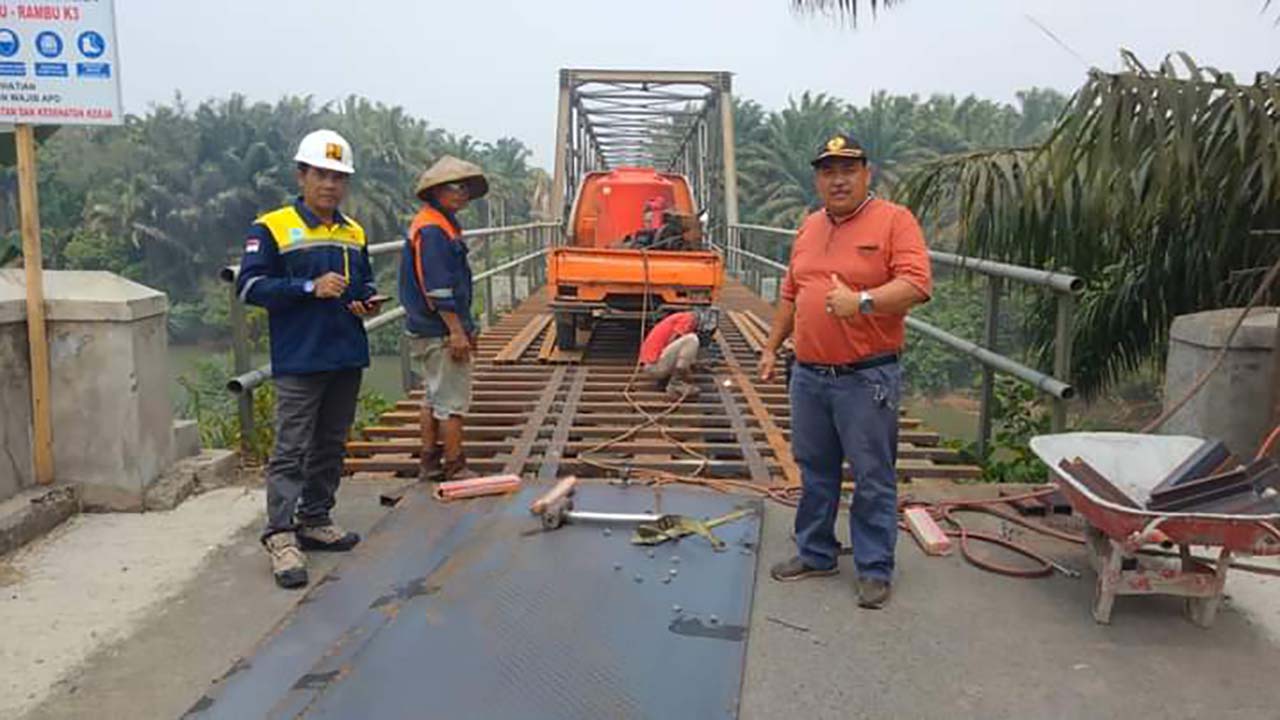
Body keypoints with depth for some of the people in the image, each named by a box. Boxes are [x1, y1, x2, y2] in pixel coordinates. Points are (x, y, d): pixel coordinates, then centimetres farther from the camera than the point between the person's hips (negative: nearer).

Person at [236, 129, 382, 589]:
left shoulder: (354, 233, 14)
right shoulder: (272, 228, -5)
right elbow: (250, 286, -12)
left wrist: (368, 302, 2)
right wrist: (311, 287, -21)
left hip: (347, 358, 7)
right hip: (299, 360, -6)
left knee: (331, 446, 13)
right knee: (291, 449, -6)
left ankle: (315, 521, 25)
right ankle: (280, 535, -3)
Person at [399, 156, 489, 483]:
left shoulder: (442, 225, 16)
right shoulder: (432, 229, -17)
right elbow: (437, 288, -22)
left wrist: (465, 327, 22)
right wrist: (457, 331, -21)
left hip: (429, 329, 11)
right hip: (441, 331, -11)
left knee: (433, 397, 16)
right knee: (452, 400, -4)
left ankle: (429, 463, 25)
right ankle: (455, 468, 4)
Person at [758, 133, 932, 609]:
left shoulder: (894, 220, -6)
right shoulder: (809, 228, 14)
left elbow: (918, 284, -17)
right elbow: (790, 295, 20)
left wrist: (862, 300, -29)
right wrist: (772, 348, 18)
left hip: (867, 378, -6)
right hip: (808, 375, 6)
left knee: (873, 478, 3)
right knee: (815, 472, 16)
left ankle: (874, 569, 15)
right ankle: (815, 553, 30)